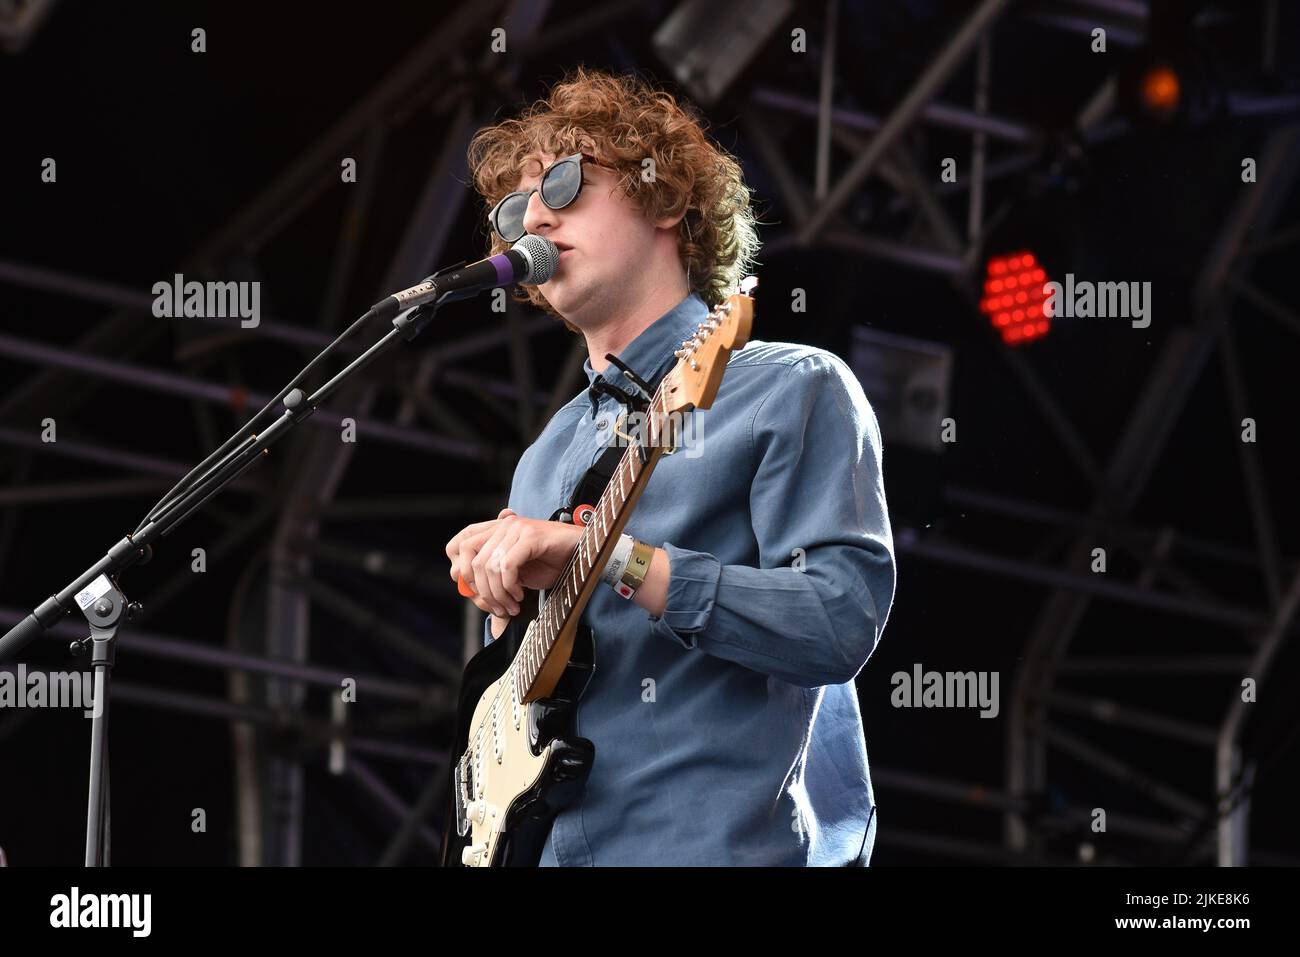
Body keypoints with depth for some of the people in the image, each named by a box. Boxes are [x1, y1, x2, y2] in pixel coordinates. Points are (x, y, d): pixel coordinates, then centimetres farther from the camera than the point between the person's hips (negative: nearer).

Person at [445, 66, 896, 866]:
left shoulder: (793, 389, 1)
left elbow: (844, 621, -12)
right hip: (548, 842, 6)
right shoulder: (547, 459, 20)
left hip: (718, 841, -6)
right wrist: (506, 597, 4)